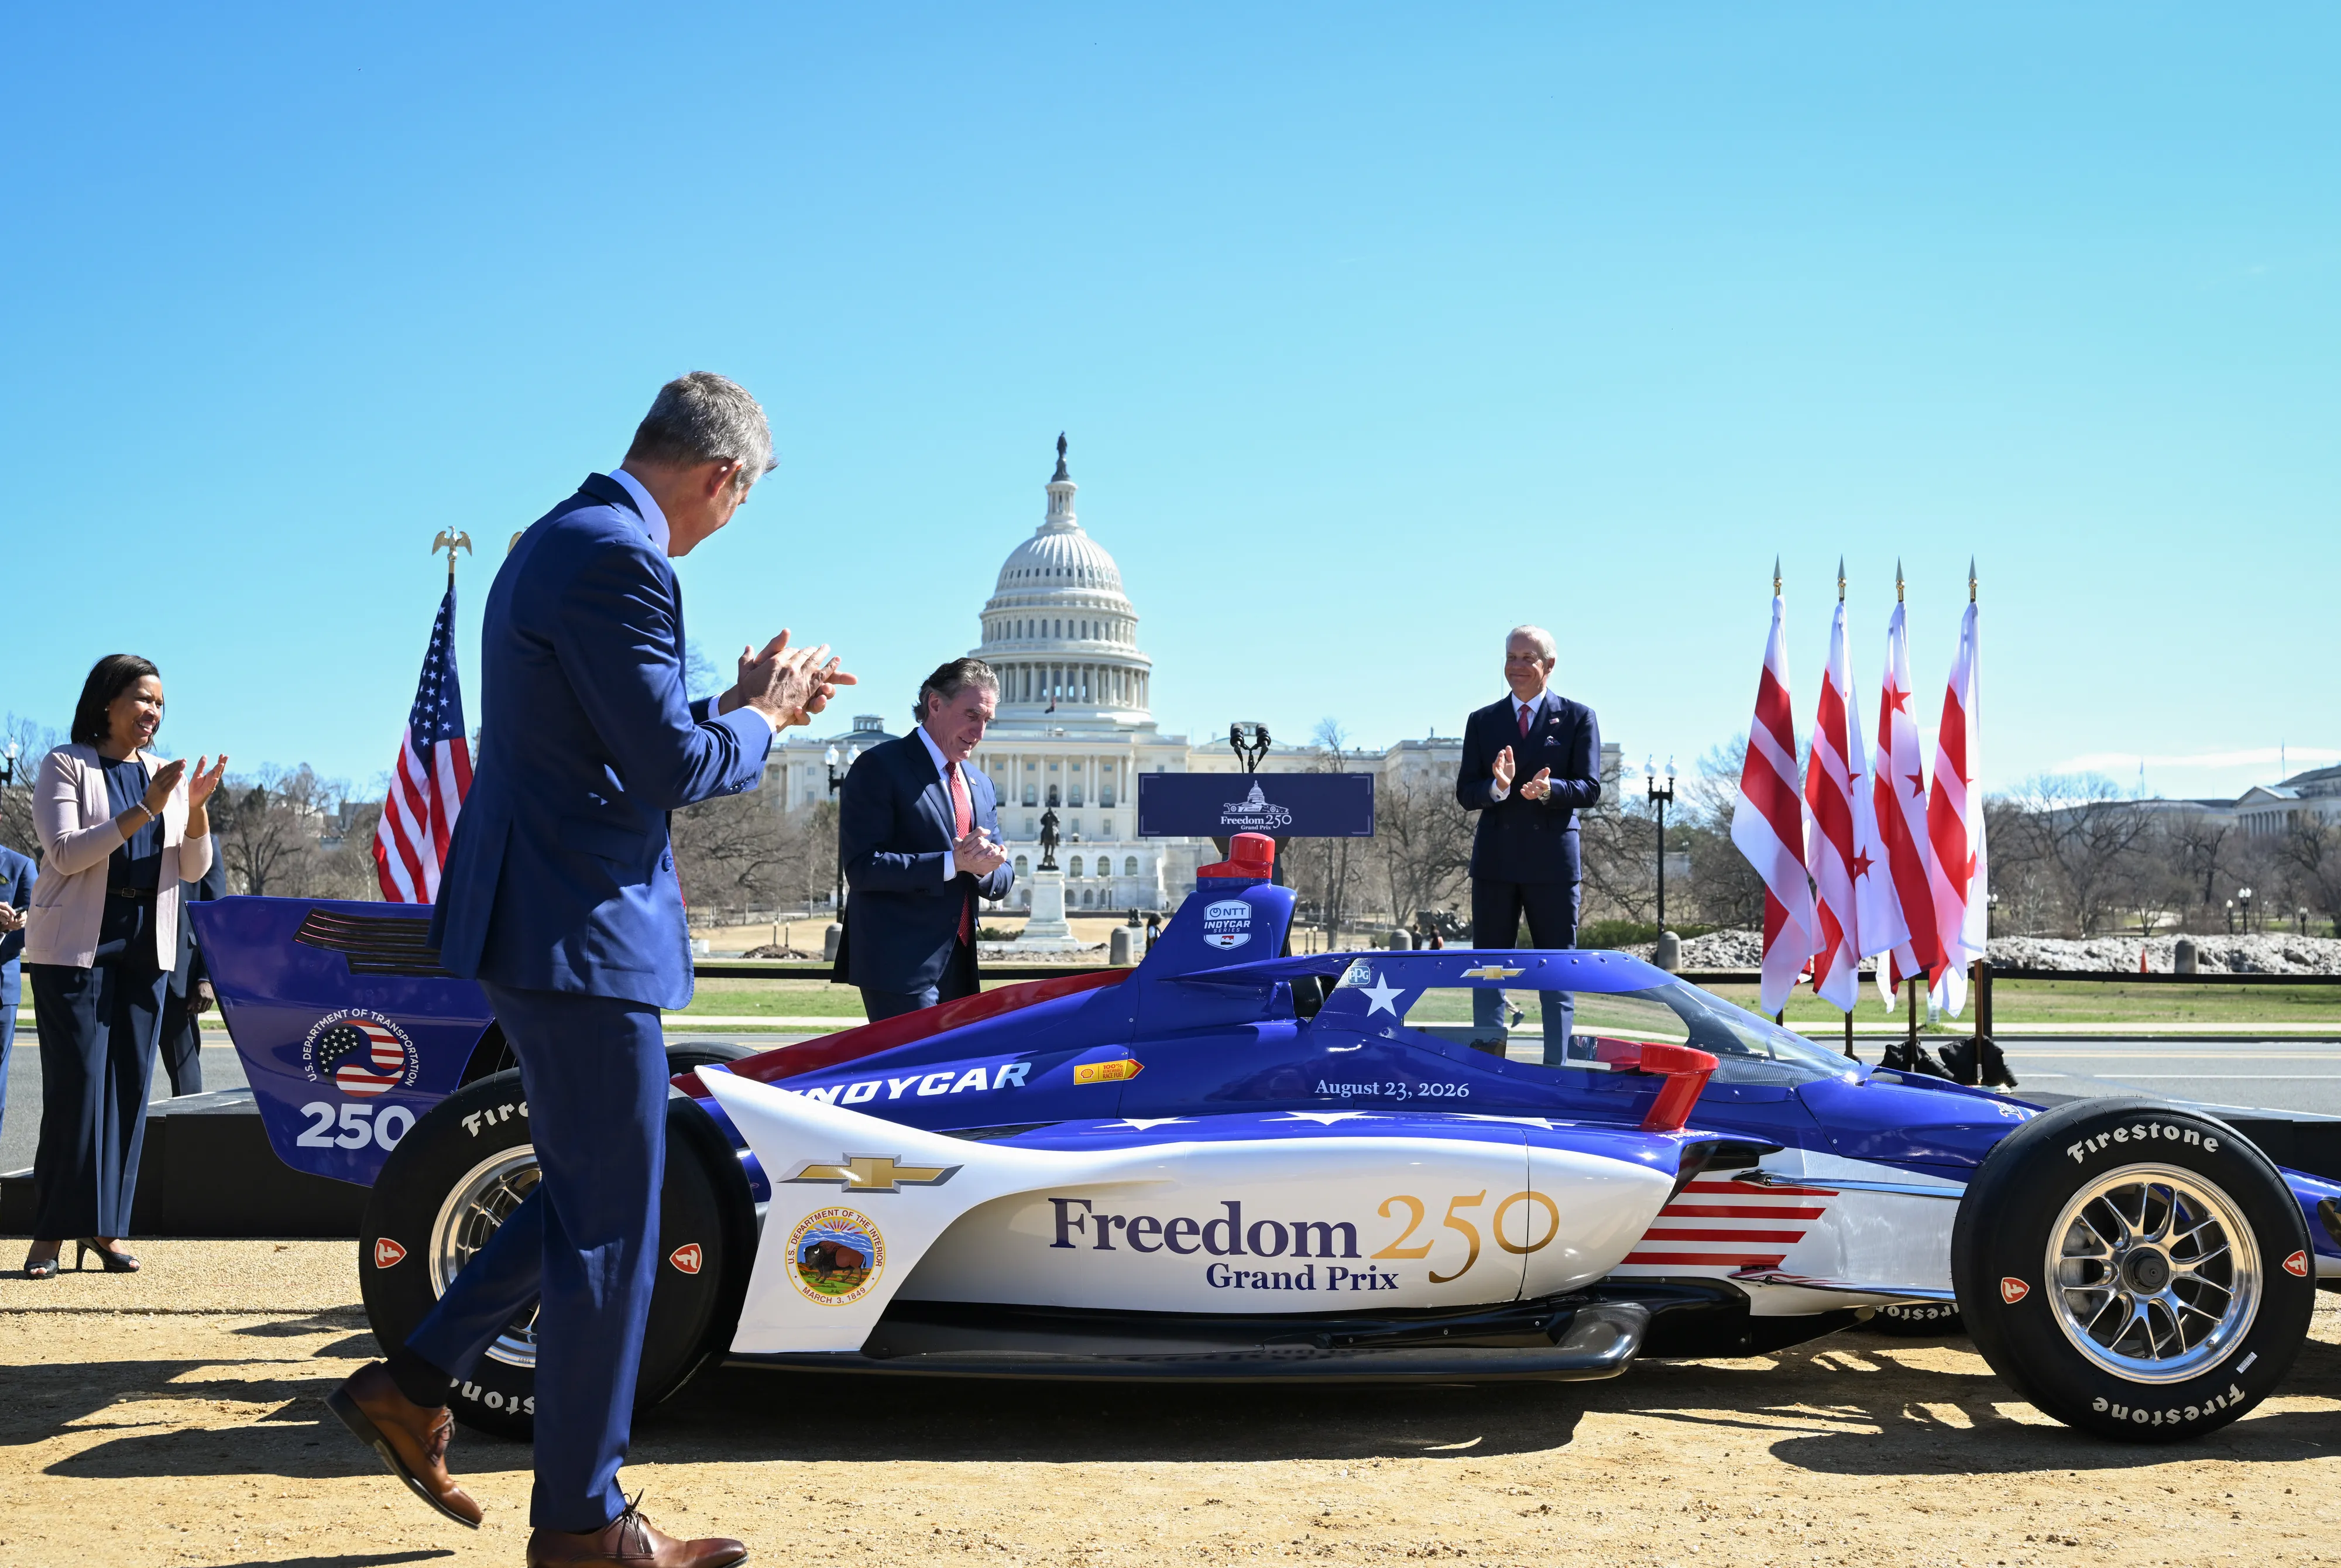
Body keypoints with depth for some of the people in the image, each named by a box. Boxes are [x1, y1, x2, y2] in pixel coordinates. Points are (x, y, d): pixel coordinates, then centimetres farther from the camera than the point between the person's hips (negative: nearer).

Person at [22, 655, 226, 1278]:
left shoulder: (164, 773, 12)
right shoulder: (65, 765, -2)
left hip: (145, 947, 5)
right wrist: (146, 809, -22)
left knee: (131, 1083, 3)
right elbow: (66, 853, -15)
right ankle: (52, 1232, 0)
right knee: (76, 1083, -8)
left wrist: (197, 808, -10)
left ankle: (105, 1227, 10)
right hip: (74, 945, -5)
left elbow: (193, 868, 8)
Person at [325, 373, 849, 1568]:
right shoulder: (617, 557, -18)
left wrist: (746, 702, 16)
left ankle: (411, 1385, 24)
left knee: (593, 1195, 20)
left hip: (541, 920, 10)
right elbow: (674, 767, -19)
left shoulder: (562, 540, 16)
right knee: (608, 1222, 1)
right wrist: (761, 716, -2)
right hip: (581, 930, -10)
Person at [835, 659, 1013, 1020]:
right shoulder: (879, 767, -6)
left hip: (960, 967, 8)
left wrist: (984, 867, -8)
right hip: (900, 966, -7)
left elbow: (1002, 881, 16)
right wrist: (952, 863, -21)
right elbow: (861, 868, -16)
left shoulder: (981, 785, 17)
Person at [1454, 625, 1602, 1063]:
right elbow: (1465, 793, 4)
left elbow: (1589, 788, -3)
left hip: (1552, 859, -2)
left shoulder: (1578, 717, 4)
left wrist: (1549, 790, -24)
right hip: (1495, 858, 2)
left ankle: (1556, 1067, 9)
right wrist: (1497, 787, -19)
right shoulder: (1482, 721, 10)